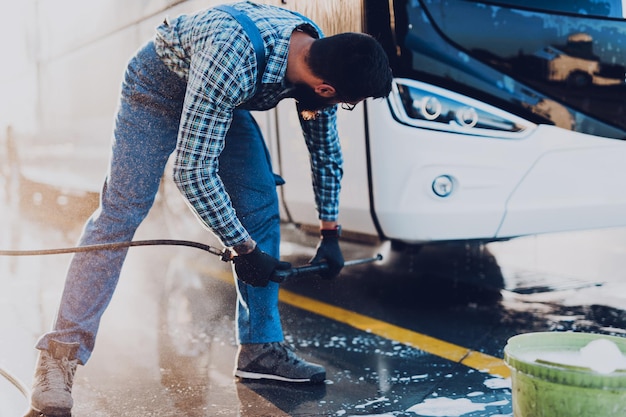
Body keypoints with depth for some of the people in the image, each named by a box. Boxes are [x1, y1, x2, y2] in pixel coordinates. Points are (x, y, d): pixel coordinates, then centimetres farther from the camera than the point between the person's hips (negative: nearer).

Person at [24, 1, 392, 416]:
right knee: (122, 211, -14)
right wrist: (244, 249, -30)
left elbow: (326, 154, -2)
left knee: (262, 209, -3)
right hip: (161, 84, -7)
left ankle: (261, 346, 4)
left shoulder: (321, 58, -20)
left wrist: (330, 234, 0)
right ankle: (61, 352, -10)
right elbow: (193, 171, -40)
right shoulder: (234, 60, -44)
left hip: (225, 98, 7)